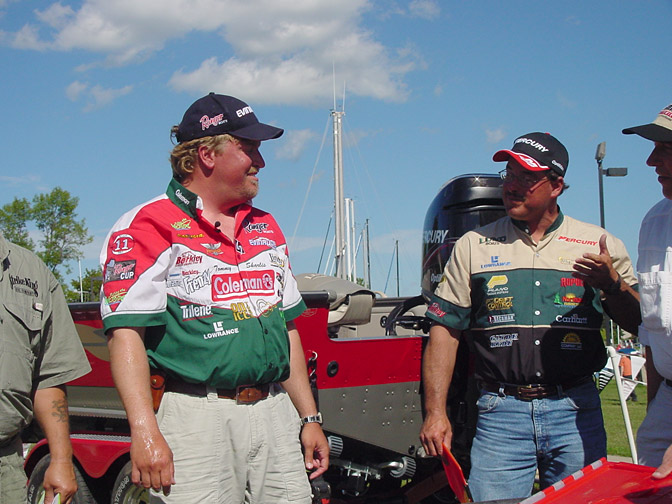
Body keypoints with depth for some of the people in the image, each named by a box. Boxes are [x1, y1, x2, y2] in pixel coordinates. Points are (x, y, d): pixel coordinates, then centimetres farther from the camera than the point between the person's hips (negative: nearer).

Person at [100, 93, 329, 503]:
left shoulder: (266, 228, 18)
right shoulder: (149, 227, -3)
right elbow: (126, 333, -12)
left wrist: (310, 418, 18)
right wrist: (145, 432, -21)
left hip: (276, 414, 6)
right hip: (198, 420, -6)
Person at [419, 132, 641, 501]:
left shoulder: (599, 246, 7)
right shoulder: (473, 246, 6)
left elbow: (639, 324, 9)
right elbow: (444, 330, 5)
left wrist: (612, 285, -11)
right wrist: (435, 412, -2)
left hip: (576, 415, 1)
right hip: (501, 413, 0)